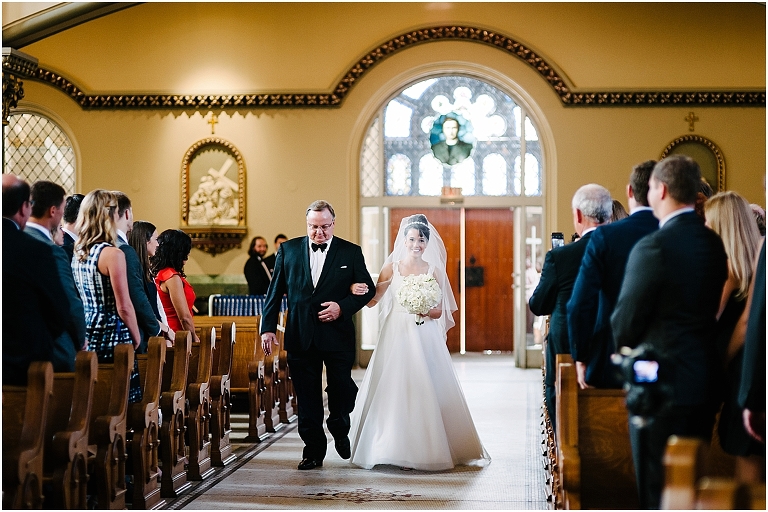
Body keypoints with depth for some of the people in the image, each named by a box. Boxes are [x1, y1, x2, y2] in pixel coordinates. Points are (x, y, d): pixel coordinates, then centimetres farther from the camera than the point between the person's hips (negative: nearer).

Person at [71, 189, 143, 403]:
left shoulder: (78, 253, 8)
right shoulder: (112, 254, -14)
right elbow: (124, 307, -14)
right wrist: (136, 338, 0)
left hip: (86, 336, 8)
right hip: (112, 338, -8)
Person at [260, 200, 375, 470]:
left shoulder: (350, 252, 3)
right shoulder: (288, 250, 7)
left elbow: (367, 289, 5)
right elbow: (275, 291, 8)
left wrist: (343, 306, -11)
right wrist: (268, 327, 1)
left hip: (337, 334, -1)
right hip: (300, 336, 1)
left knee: (342, 389, 3)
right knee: (306, 397, 5)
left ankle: (339, 429, 34)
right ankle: (313, 450, 15)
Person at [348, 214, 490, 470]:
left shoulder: (434, 271, 6)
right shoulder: (392, 268, 4)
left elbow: (440, 310, 6)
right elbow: (372, 300, -2)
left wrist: (425, 311, -14)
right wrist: (358, 290, -23)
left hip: (425, 339, 0)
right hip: (396, 336, 0)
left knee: (426, 390, -2)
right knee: (393, 389, -3)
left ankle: (428, 447, 9)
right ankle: (393, 447, 7)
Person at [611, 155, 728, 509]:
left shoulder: (654, 247, -18)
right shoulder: (715, 244, 3)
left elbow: (625, 323, -13)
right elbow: (712, 309, 10)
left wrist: (628, 349, 8)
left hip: (661, 386, -7)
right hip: (705, 384, 7)